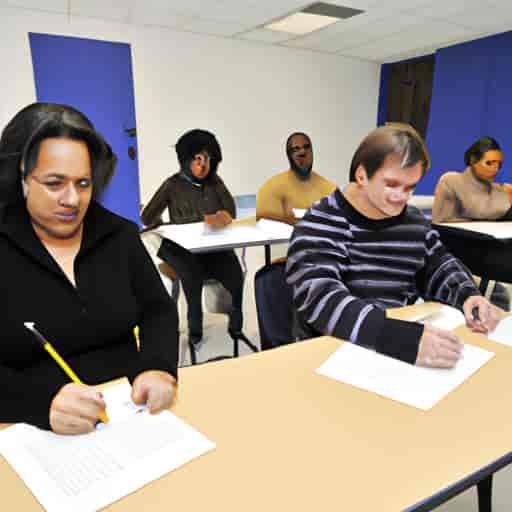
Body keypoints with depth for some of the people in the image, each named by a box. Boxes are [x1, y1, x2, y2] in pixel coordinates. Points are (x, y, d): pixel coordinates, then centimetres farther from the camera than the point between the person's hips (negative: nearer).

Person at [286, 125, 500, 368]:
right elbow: (320, 301, -29)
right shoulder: (319, 226, -15)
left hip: (403, 348, 5)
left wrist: (468, 295, -1)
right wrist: (407, 339, -39)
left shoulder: (415, 222, 5)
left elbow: (439, 266, 21)